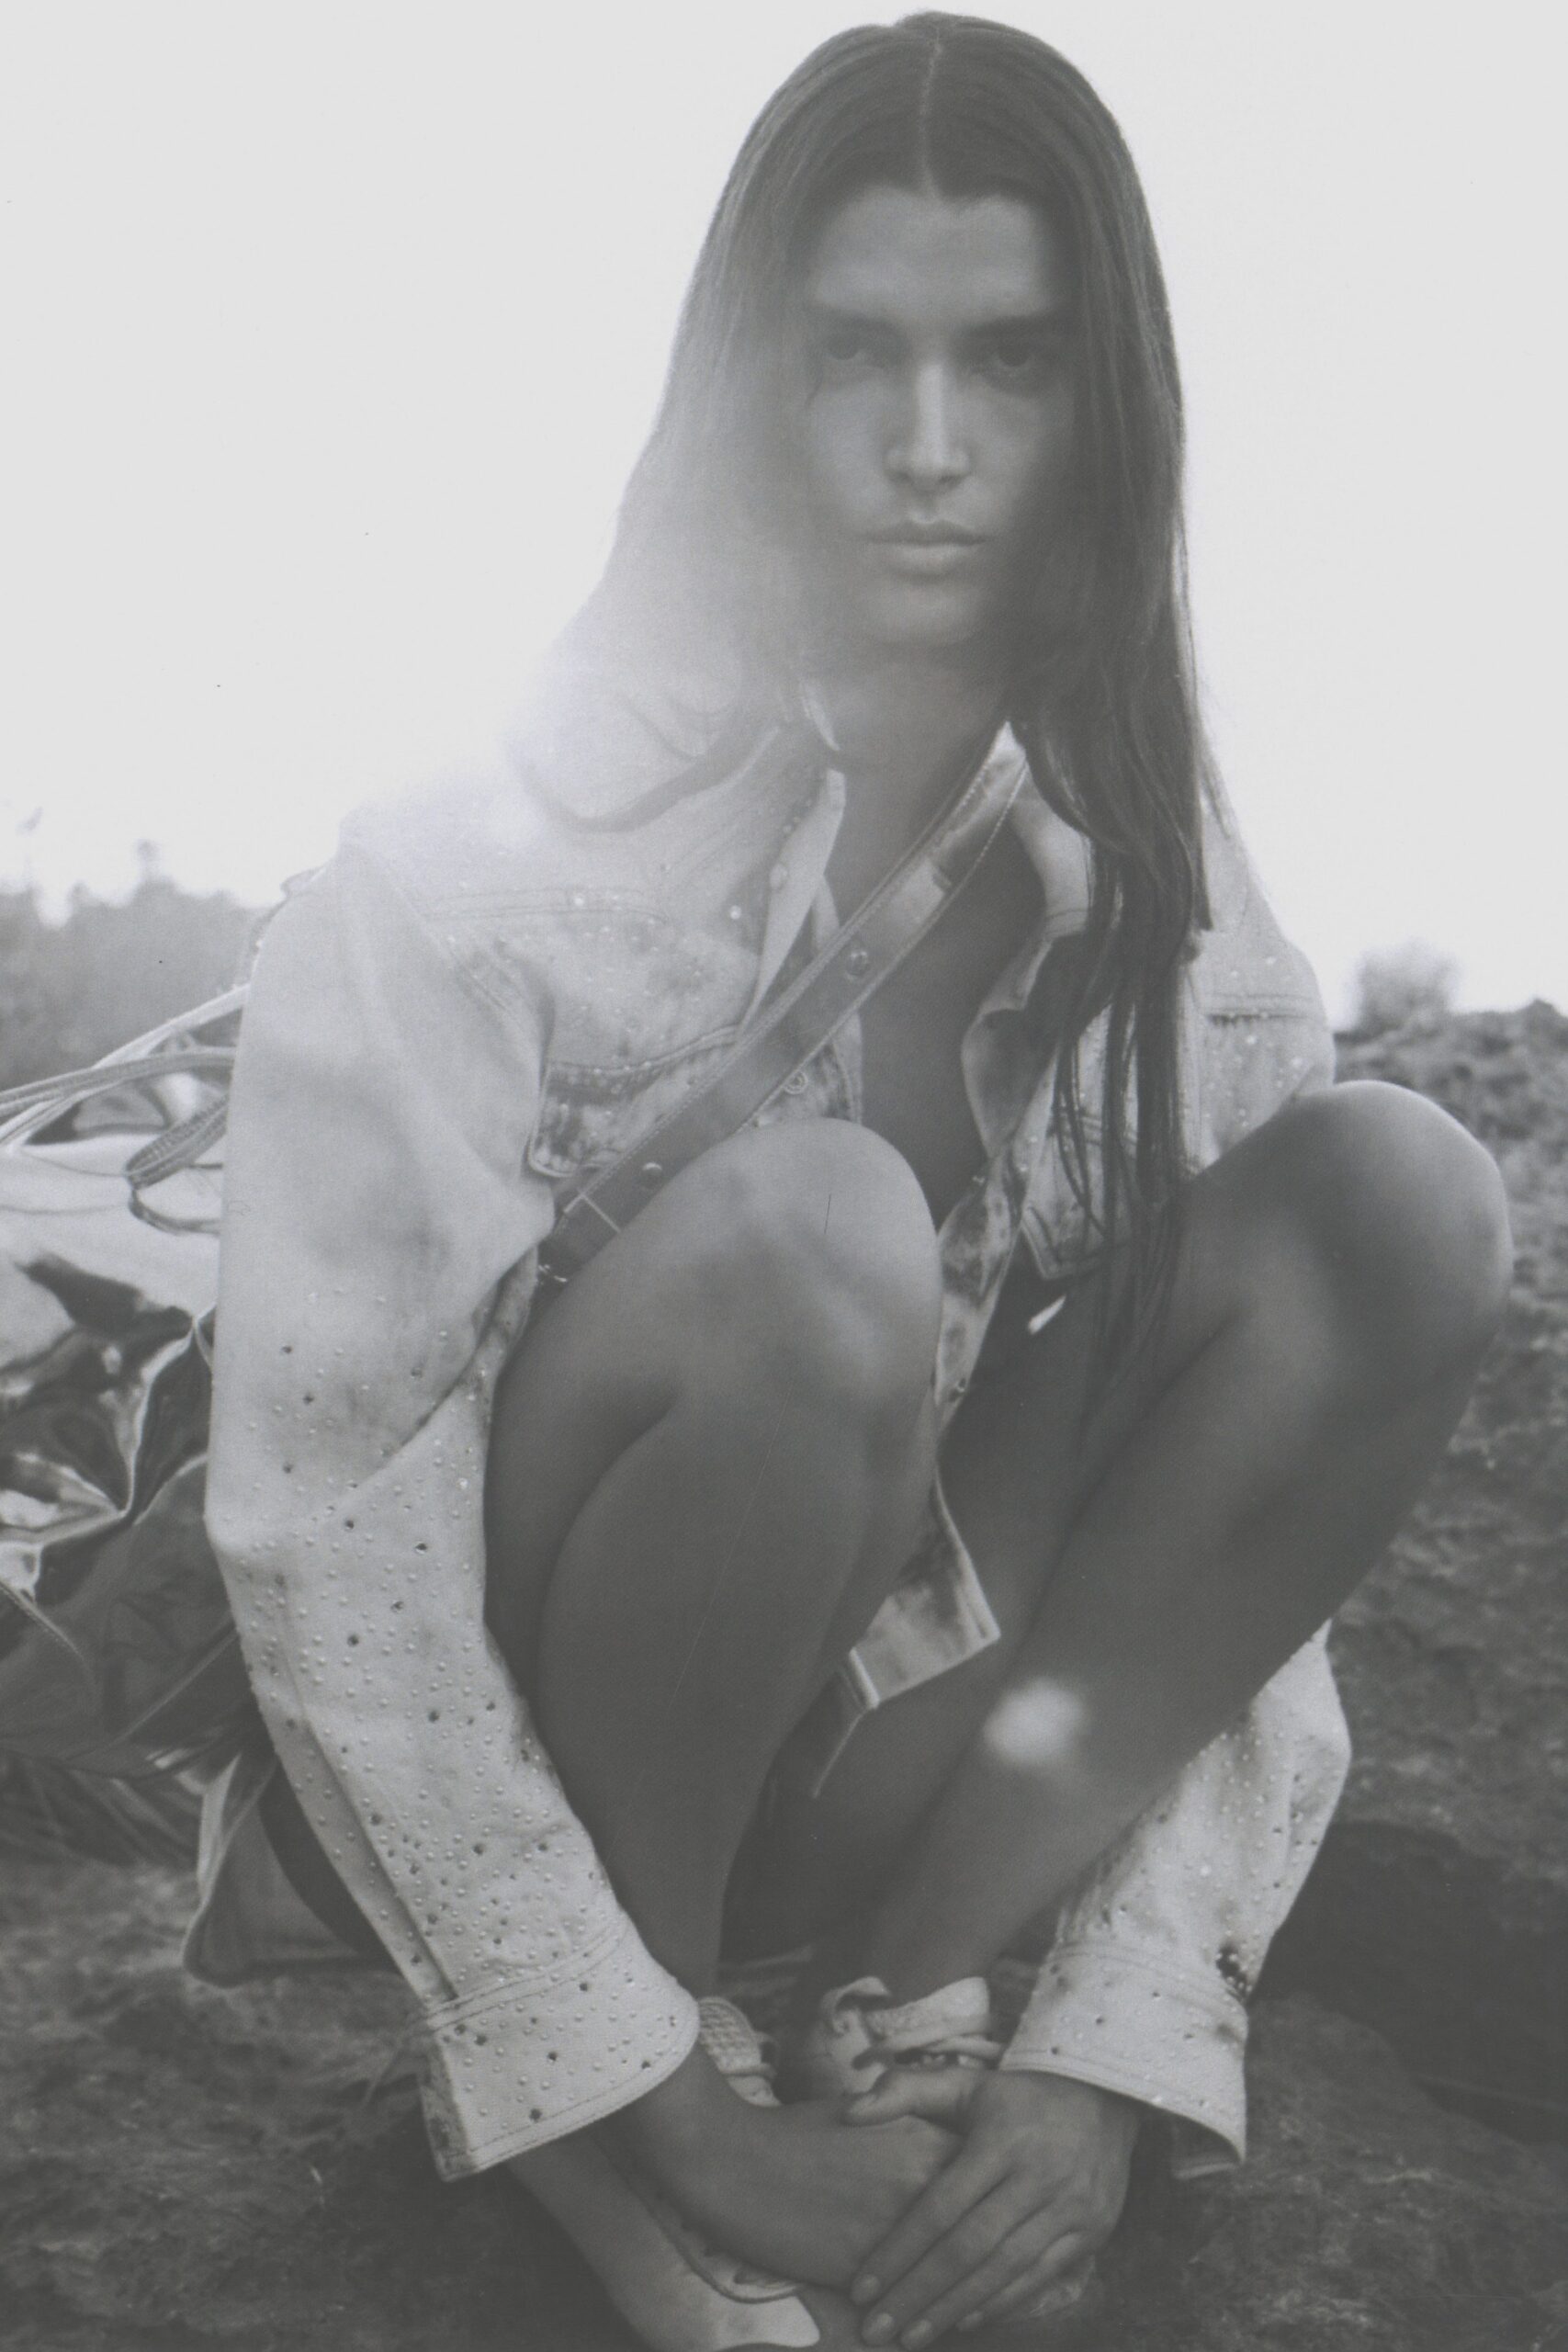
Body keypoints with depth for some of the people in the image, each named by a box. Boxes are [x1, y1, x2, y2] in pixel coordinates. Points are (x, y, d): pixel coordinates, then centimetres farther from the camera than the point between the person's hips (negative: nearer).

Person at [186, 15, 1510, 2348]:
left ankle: (911, 1980, -11)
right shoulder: (491, 857, -20)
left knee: (1397, 1195, -17)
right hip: (519, 1730, -3)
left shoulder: (1154, 884, -7)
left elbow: (1244, 1485, -6)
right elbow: (320, 1529, -21)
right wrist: (652, 2093, -21)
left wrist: (1121, 2047, -16)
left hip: (899, 1707, 4)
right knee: (810, 1240, -35)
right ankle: (590, 2118, -12)